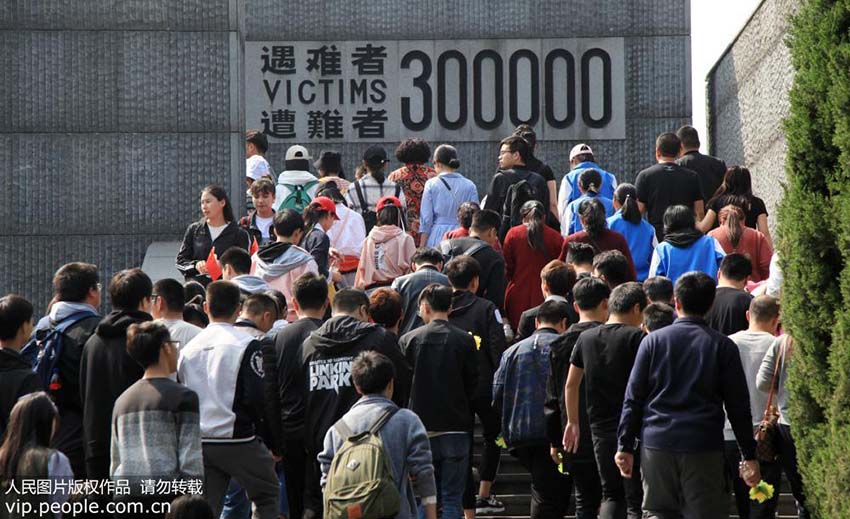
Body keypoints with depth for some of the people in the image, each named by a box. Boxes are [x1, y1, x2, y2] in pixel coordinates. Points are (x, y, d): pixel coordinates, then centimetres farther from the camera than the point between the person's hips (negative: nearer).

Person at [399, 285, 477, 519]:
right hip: (456, 428, -1)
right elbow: (473, 383, 0)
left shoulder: (409, 339, -3)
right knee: (453, 499, 2)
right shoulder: (465, 340, -4)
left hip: (421, 428, 1)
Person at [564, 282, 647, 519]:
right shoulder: (636, 337, -8)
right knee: (636, 500, 0)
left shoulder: (586, 338, 9)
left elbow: (571, 384, 14)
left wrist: (573, 422, 23)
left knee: (611, 495, 16)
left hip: (600, 429, 5)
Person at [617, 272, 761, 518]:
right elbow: (738, 406, 2)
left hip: (656, 445, 1)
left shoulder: (652, 341, 4)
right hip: (704, 448, -1)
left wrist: (625, 446, 9)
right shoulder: (723, 346, 2)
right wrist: (749, 455, 7)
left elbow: (633, 398, 4)